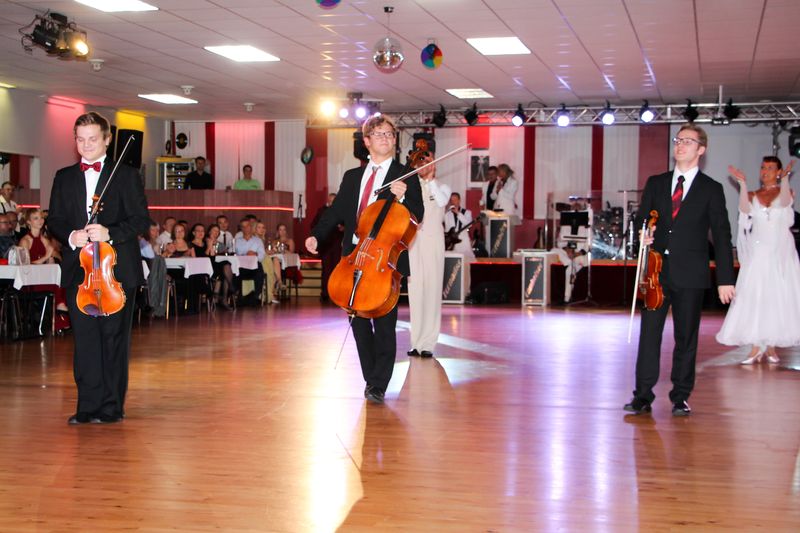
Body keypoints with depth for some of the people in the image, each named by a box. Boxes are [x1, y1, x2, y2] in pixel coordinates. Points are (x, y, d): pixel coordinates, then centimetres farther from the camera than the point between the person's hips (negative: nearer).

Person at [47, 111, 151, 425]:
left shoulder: (126, 176, 4)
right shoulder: (64, 178, 14)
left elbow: (141, 220, -2)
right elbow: (54, 221, 10)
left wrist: (110, 233, -18)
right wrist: (70, 236, -12)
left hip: (117, 270, -3)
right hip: (78, 270, 3)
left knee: (114, 338, 2)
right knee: (84, 339, 3)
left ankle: (111, 407, 9)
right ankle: (88, 406, 9)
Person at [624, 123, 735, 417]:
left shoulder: (711, 189, 3)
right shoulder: (656, 183, 12)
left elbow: (721, 236, 1)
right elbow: (641, 218, 16)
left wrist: (725, 279, -4)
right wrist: (642, 235, -9)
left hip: (690, 275, -2)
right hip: (656, 271, 2)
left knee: (686, 337, 5)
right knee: (649, 333, -1)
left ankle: (680, 397, 14)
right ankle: (643, 396, 3)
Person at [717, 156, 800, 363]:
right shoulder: (753, 196, 11)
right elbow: (745, 209, -11)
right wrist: (742, 183, -19)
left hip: (780, 252, -1)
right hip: (758, 252, 1)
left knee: (777, 296, 0)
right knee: (753, 297, -6)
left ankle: (771, 347, 9)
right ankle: (756, 348, -4)